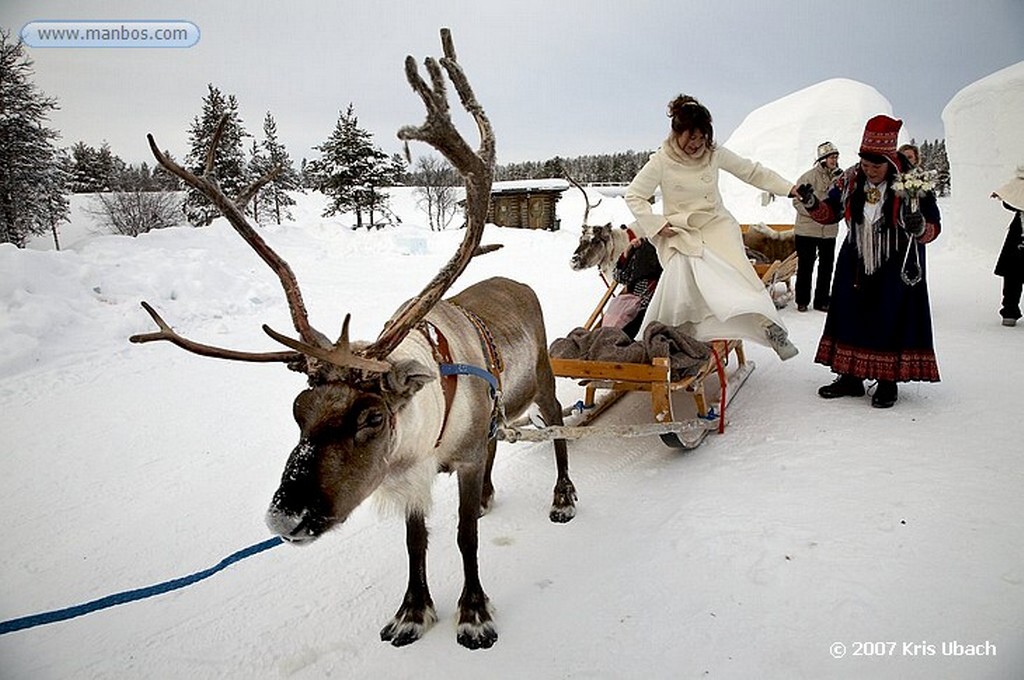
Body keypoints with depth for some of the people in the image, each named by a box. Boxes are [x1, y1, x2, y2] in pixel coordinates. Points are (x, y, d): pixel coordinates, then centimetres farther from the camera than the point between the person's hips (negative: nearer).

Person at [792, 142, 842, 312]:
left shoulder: (840, 177, 3)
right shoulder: (809, 177, -8)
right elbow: (798, 201, -9)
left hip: (829, 230, 4)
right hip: (807, 229, -4)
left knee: (827, 266, 9)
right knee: (805, 266, 3)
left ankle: (822, 300, 21)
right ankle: (802, 301, 16)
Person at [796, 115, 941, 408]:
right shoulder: (850, 180, -2)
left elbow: (933, 227, -10)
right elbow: (830, 213, 6)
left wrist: (920, 228, -32)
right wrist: (812, 203, -14)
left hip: (897, 269, -4)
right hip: (855, 265, 4)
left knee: (891, 320, 1)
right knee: (850, 316, 7)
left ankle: (888, 382, 13)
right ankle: (850, 376, 19)